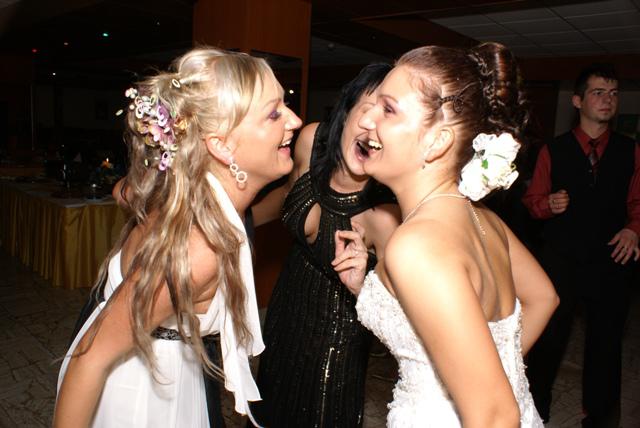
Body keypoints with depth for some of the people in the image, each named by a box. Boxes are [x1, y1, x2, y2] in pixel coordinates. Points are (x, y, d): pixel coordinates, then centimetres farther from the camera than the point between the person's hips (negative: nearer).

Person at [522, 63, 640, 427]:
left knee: (606, 344, 14)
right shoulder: (553, 150, 0)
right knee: (547, 338, 10)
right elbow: (532, 199, 3)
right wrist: (549, 204, -19)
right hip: (560, 261, -1)